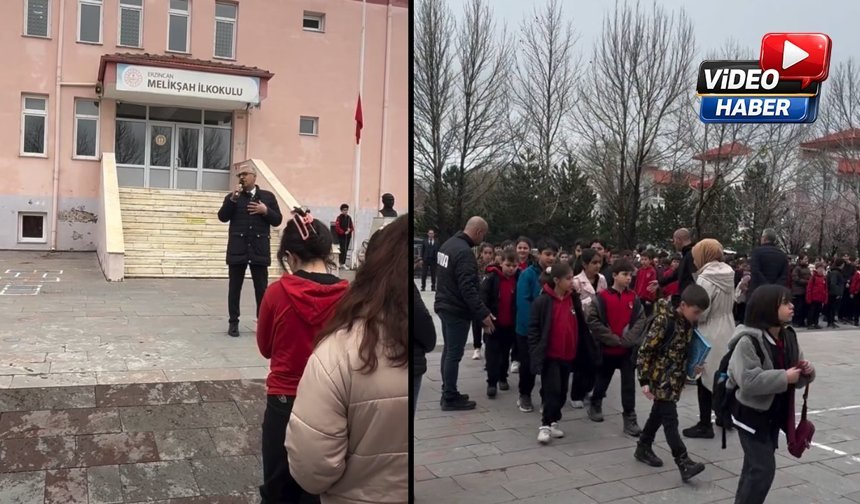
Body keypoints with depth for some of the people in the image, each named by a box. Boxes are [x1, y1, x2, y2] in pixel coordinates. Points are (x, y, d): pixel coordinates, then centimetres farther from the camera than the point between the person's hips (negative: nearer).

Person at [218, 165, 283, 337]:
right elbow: (222, 217, -3)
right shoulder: (232, 196, 10)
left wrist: (265, 211, -13)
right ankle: (233, 322, 14)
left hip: (259, 250, -1)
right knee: (235, 287, 5)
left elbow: (277, 220, 5)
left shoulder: (268, 197, 8)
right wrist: (233, 198, -12)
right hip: (237, 249, 1)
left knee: (262, 288, 2)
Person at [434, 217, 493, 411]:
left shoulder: (449, 244, 8)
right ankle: (450, 398, 6)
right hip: (457, 310, -10)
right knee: (454, 353, -2)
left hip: (445, 305, 10)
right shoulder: (464, 252, -22)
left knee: (448, 350, 16)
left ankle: (448, 393, 26)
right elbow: (468, 288, -27)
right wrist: (483, 313, -25)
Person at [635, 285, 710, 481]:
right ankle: (684, 463, -8)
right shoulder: (664, 321, -20)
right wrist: (645, 381, -19)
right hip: (660, 379, -8)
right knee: (670, 420, -8)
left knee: (658, 414, 18)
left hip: (674, 379, 8)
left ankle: (643, 448, 32)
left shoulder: (688, 324, 4)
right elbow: (645, 351, -19)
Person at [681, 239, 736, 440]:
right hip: (726, 333, 8)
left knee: (705, 380, 1)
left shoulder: (705, 279, -20)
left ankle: (705, 425, 6)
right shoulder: (727, 275, 5)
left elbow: (700, 313, -19)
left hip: (709, 336, -8)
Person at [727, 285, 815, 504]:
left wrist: (807, 372, -11)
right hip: (752, 415, -8)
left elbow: (797, 378, 11)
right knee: (764, 468, -7)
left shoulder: (788, 337, 4)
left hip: (775, 414, 8)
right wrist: (784, 377, -26)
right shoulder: (748, 340, -23)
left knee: (754, 467, 20)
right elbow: (748, 380, -31)